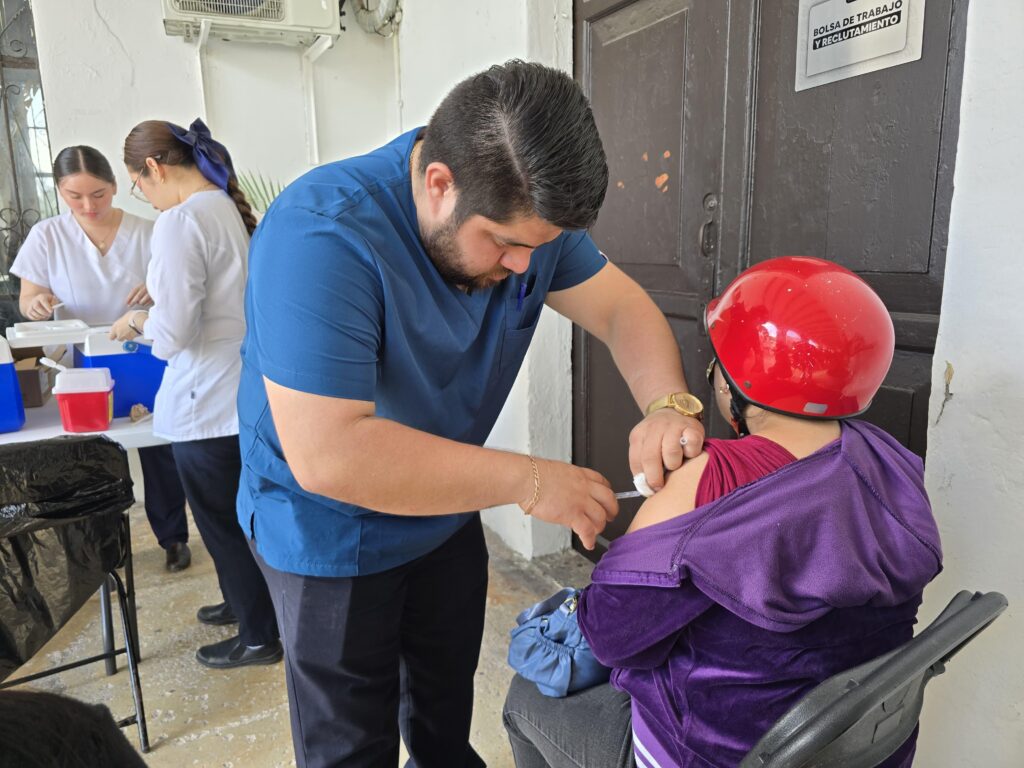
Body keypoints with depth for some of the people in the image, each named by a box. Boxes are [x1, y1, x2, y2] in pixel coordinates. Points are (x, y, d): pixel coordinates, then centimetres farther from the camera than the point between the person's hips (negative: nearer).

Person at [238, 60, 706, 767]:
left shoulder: (524, 213, -13)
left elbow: (622, 307, -8)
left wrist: (669, 404, -29)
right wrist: (529, 481, -36)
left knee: (448, 707, 29)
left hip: (447, 513, 6)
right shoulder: (323, 237, -35)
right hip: (331, 532, -5)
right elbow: (328, 454, -40)